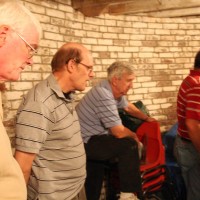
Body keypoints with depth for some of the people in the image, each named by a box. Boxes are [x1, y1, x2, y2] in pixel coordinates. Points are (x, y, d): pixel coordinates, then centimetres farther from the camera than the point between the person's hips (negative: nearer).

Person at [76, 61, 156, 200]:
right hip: (85, 142, -10)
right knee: (129, 145, -19)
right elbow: (119, 132, -25)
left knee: (96, 171, 28)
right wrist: (134, 136, -5)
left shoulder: (115, 90, 0)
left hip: (91, 138, 10)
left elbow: (127, 106, 23)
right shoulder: (105, 96, -30)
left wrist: (147, 118, 26)